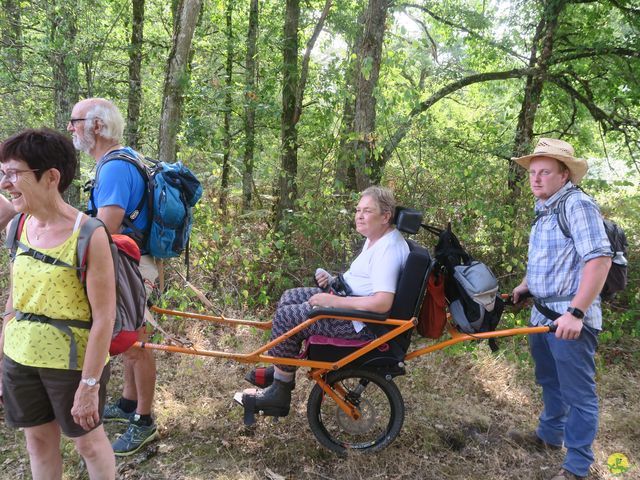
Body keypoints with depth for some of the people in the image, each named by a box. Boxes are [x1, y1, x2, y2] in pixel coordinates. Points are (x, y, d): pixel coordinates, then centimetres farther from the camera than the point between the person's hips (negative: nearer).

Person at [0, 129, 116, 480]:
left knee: (88, 441, 14)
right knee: (38, 439, 20)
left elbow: (104, 317, -18)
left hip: (72, 361, -5)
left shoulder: (88, 235, -20)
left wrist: (90, 385, -17)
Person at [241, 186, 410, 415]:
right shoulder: (375, 238, 9)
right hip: (349, 302, 11)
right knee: (290, 297, 14)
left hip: (362, 324, -11)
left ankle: (279, 393, 0)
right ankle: (278, 369, 25)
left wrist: (334, 301, -26)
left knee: (286, 317, -13)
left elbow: (382, 303, -32)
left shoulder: (388, 249, -23)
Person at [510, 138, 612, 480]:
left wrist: (575, 313, -29)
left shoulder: (577, 205, -16)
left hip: (570, 319, -9)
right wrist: (525, 285, 19)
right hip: (542, 314, 10)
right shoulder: (545, 210, 14)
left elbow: (599, 259, -26)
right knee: (549, 382, 24)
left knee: (577, 393, 1)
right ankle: (549, 435, 42)